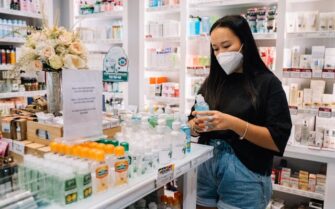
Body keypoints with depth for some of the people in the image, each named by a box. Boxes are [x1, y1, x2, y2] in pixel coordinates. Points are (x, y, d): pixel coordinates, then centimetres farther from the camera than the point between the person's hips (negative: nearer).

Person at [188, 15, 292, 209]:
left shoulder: (267, 83, -7)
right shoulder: (212, 82, 5)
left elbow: (278, 141, -13)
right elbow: (192, 124, 9)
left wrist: (233, 123, -25)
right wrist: (196, 126, -14)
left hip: (245, 176, -4)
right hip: (205, 168, 4)